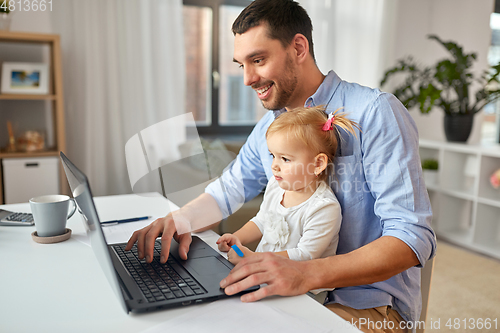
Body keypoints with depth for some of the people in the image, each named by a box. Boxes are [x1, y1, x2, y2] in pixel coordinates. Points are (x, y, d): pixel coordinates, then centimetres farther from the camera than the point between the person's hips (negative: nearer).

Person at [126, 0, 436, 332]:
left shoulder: (375, 112, -17)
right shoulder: (269, 126, 6)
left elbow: (413, 237, -23)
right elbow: (227, 190, 16)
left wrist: (306, 274, -37)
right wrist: (179, 219, -7)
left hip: (369, 303, -6)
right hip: (295, 290, 6)